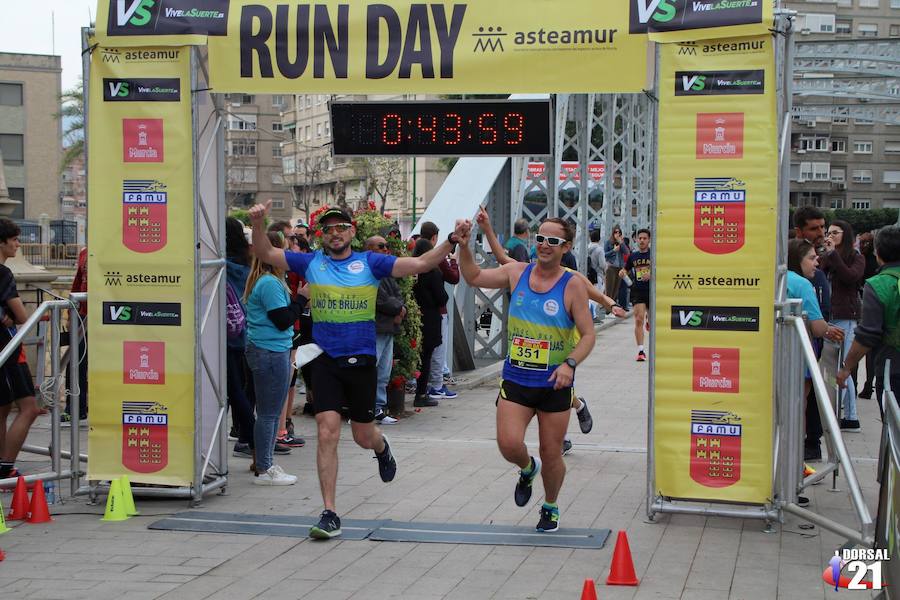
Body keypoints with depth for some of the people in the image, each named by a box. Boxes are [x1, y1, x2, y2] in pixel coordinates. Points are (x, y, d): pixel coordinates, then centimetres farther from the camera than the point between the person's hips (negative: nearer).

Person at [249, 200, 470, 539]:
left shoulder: (370, 263, 1)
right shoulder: (311, 263, 4)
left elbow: (420, 264, -4)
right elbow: (265, 254, 5)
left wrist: (452, 240, -16)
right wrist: (258, 224, -14)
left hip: (361, 360, 0)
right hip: (325, 361, 0)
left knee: (363, 438, 11)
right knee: (327, 434, -10)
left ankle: (382, 447, 51)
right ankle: (329, 514, -3)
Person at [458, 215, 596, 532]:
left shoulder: (573, 286, -8)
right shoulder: (517, 273, 1)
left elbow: (588, 335, -9)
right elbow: (473, 277, 9)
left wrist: (570, 363, -26)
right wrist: (464, 246, -7)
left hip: (554, 384, -2)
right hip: (515, 379, 2)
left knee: (551, 455, 8)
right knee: (508, 444, -14)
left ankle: (550, 507, 36)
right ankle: (527, 469, 23)